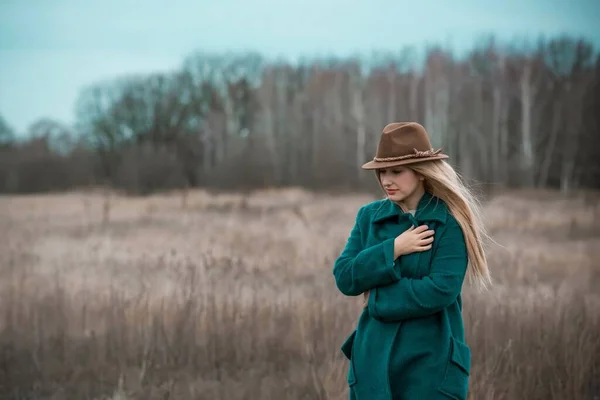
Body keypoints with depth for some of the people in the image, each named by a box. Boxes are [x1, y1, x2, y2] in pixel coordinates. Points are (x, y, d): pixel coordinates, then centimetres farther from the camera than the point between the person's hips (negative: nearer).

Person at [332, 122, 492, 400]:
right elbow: (344, 278, -2)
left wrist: (376, 299, -11)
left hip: (431, 360, -4)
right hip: (374, 358, 4)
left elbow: (441, 290, -17)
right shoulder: (369, 216, 7)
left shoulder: (450, 222, -7)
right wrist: (393, 249, -13)